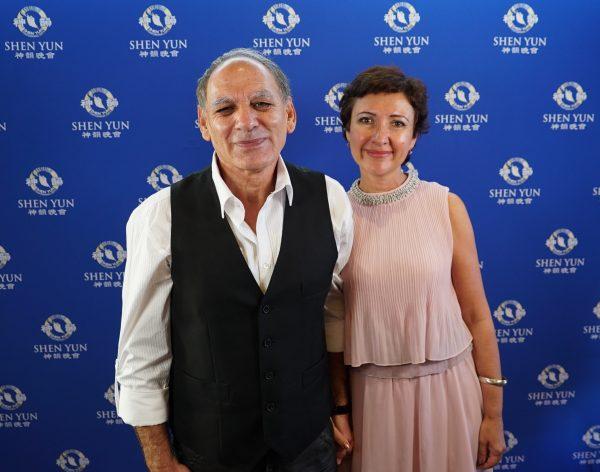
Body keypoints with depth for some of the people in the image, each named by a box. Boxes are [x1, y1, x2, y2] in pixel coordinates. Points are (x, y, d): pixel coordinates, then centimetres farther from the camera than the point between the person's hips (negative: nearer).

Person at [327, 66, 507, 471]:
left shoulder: (446, 205, -7)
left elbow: (477, 316, -3)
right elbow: (331, 321, 1)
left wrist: (493, 414, 0)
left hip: (447, 387, 0)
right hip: (370, 394, 1)